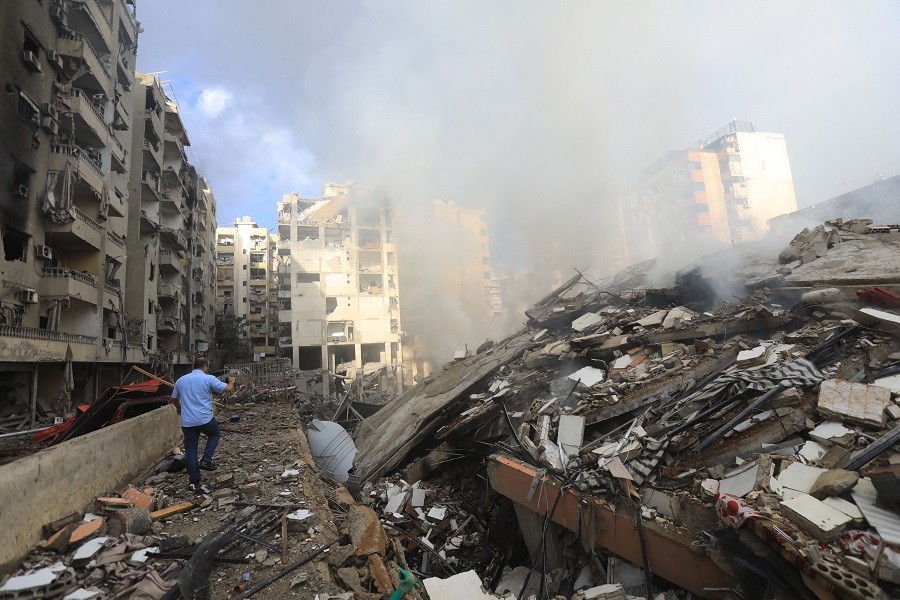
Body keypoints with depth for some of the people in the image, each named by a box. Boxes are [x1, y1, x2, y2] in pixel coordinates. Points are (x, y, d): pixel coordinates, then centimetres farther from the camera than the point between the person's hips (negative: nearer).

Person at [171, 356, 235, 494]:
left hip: (187, 422, 4)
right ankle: (206, 460, 10)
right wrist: (232, 381, 15)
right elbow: (227, 389, -6)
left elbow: (174, 399, 20)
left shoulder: (181, 380, 8)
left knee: (190, 450, 10)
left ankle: (194, 482, 13)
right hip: (205, 419, -4)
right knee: (214, 434, 26)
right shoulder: (208, 379, -7)